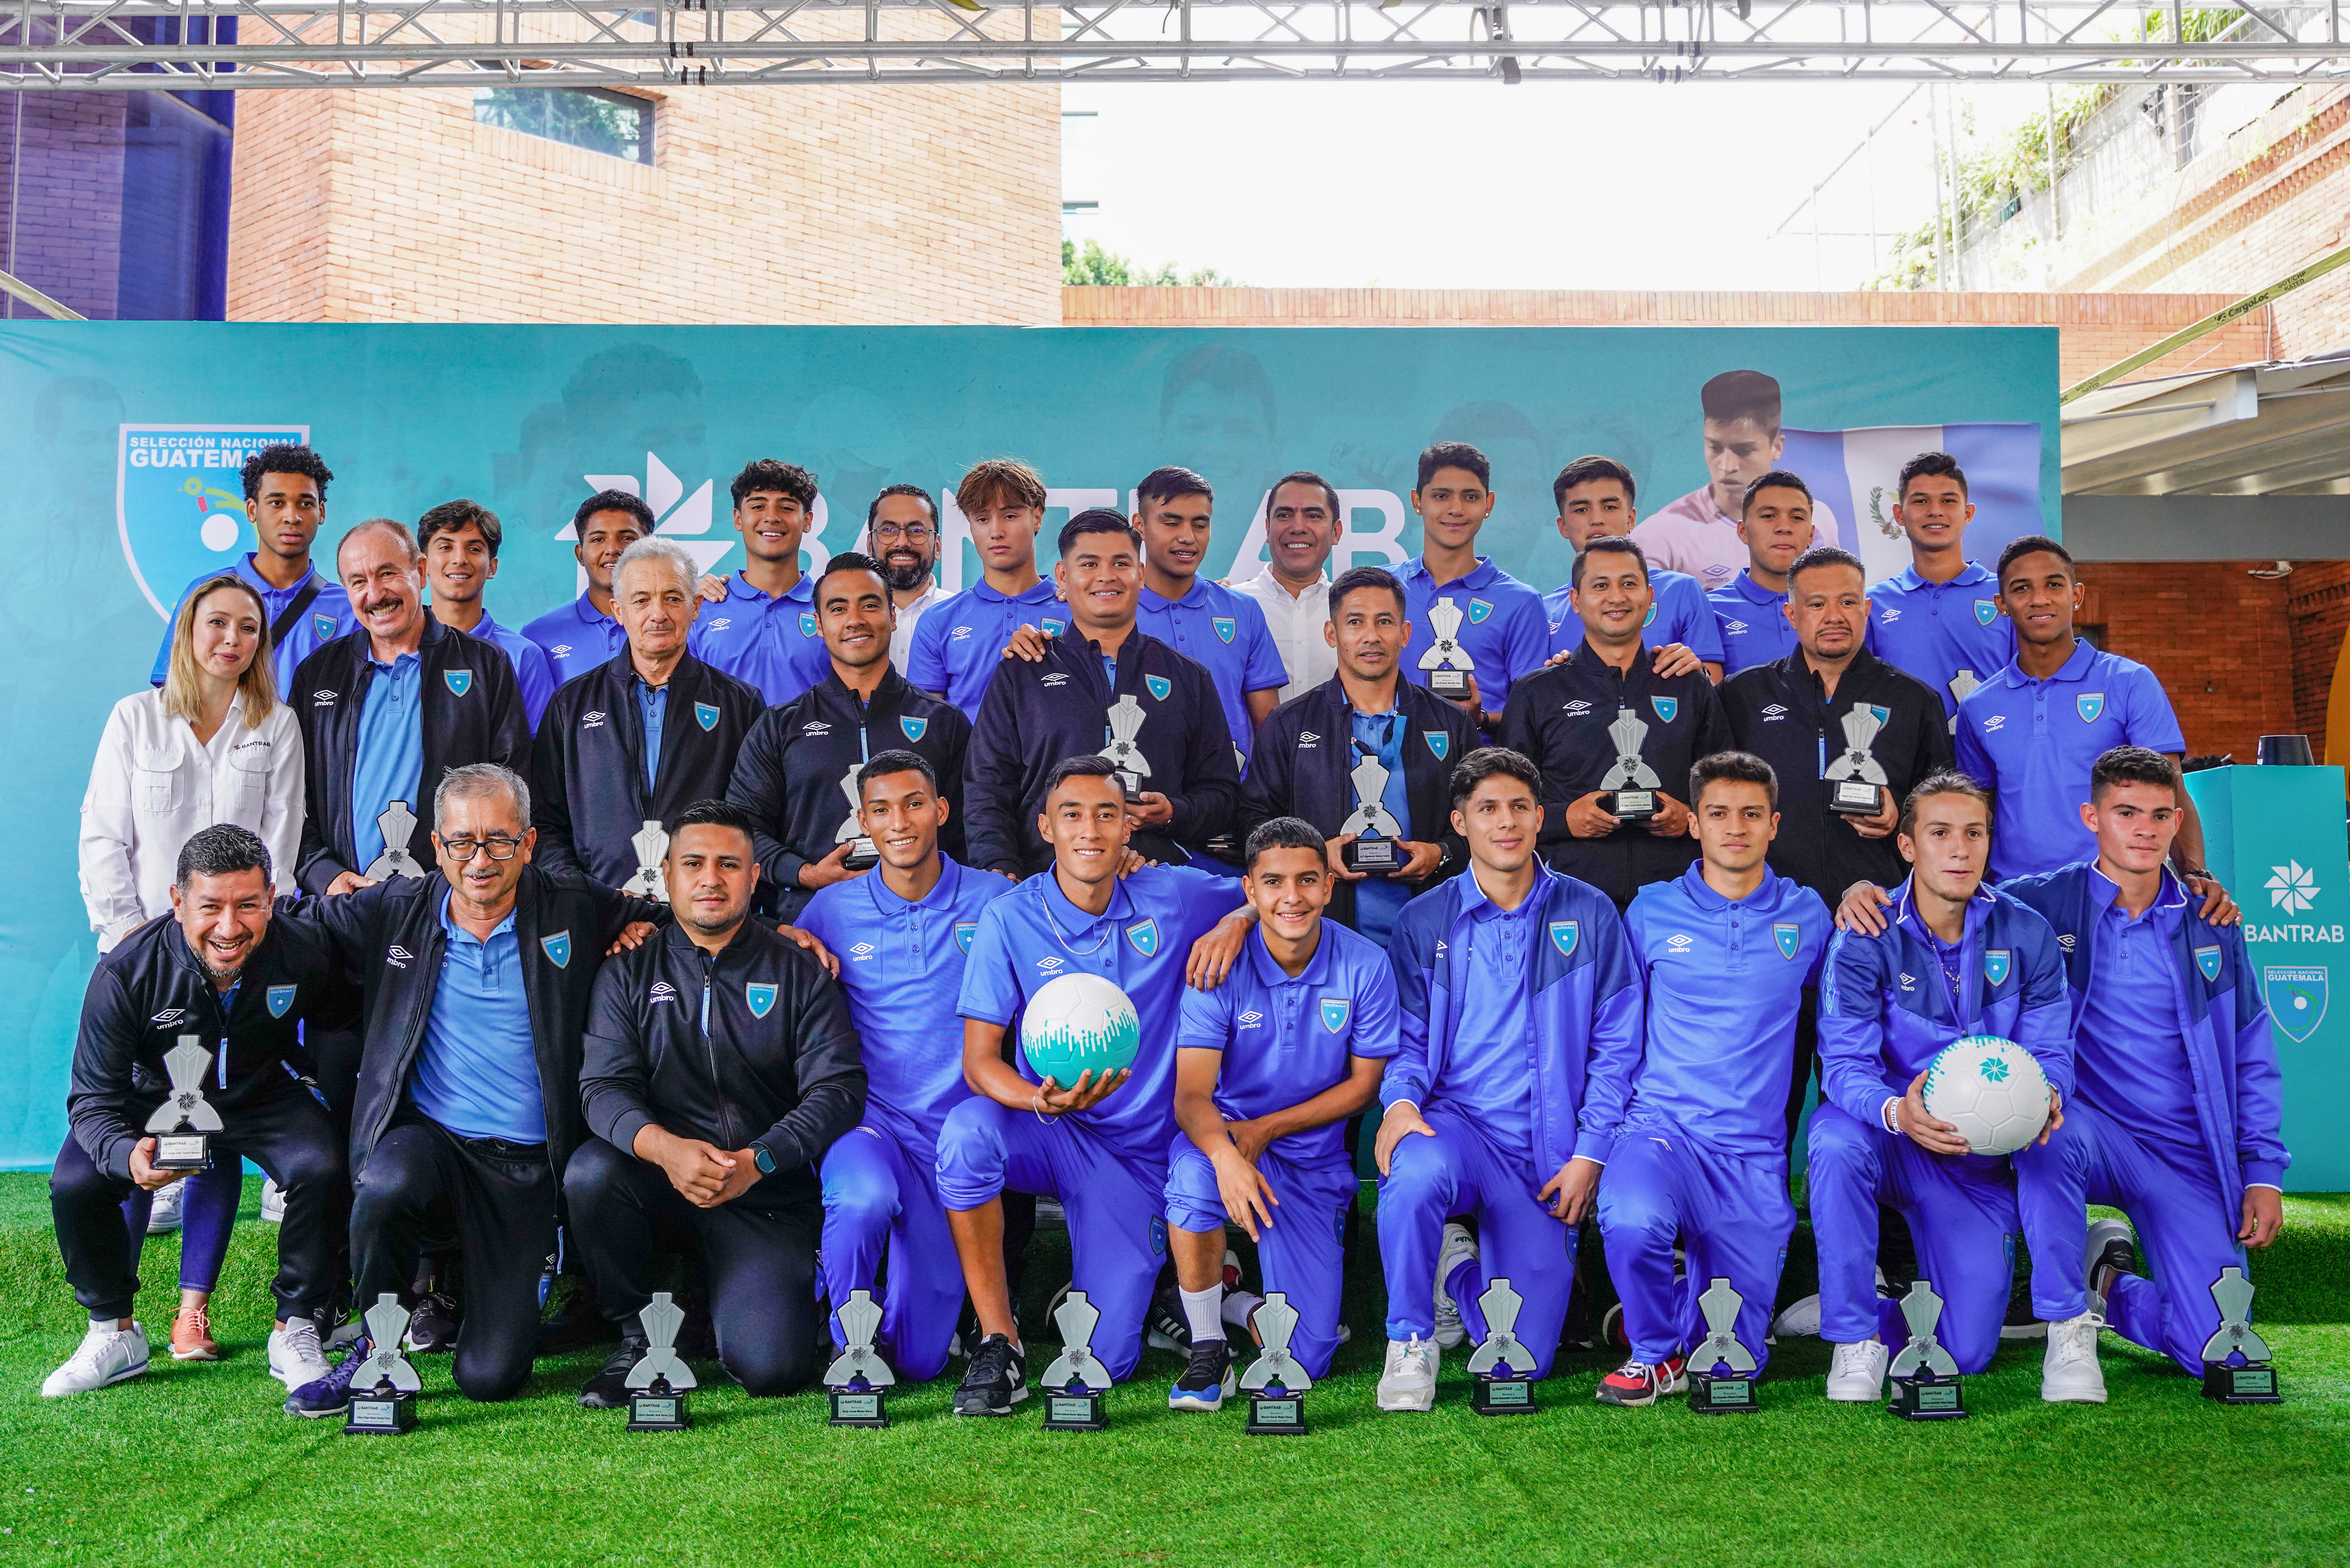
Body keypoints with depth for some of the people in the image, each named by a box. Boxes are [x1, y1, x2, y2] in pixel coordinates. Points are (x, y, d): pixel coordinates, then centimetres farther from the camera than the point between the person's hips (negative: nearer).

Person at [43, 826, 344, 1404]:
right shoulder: (127, 972, -29)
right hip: (157, 1098, 0)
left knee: (321, 1168, -28)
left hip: (263, 1098, 0)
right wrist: (127, 1155, -45)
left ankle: (294, 1332, -8)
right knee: (74, 1183, -25)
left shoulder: (302, 957, -25)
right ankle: (114, 1334, 1)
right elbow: (93, 1099, -27)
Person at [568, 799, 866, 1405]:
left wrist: (758, 1161, -22)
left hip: (767, 1197, -1)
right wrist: (664, 1148, -27)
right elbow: (604, 1087, -5)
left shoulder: (799, 974, 3)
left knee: (771, 1369, -19)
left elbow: (837, 1089, -6)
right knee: (590, 1170, -32)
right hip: (659, 1188, 2)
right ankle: (639, 1336, -7)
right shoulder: (629, 973, 6)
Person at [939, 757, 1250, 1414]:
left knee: (1105, 1363, -9)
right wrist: (1042, 1101, -33)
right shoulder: (1010, 920, -8)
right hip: (1049, 1137, 0)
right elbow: (979, 1061, -11)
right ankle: (999, 1344, -20)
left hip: (1140, 1153, 0)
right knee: (967, 1129, -37)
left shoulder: (1173, 898, -3)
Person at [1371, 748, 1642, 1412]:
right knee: (1415, 1174, -39)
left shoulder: (1589, 915, 3)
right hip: (1455, 1120, 0)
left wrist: (1589, 1156, -5)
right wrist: (1400, 1101, -18)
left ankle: (1460, 1276, 29)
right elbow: (1407, 1039, 4)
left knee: (1521, 1360, -7)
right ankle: (1410, 1341, -13)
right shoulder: (1424, 923, 6)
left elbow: (1616, 1046, 3)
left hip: (1546, 1151, 0)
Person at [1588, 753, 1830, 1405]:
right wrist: (1599, 1143, 1)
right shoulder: (1652, 912, 3)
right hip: (1661, 1128, -1)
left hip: (1754, 1154, 2)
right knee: (1631, 1224, -36)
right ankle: (1656, 1351, -5)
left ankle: (1664, 1312, 37)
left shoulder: (1806, 916, 7)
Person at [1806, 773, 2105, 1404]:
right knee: (1836, 1142, -35)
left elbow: (2049, 1051, -6)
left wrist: (2045, 1093, -33)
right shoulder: (1865, 939, -11)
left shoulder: (2026, 936, -4)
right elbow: (1845, 1064, -18)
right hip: (1891, 1140, 0)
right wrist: (1896, 1112, -43)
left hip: (1982, 1158, 1)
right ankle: (1855, 1332, -16)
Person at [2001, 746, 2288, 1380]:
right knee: (2052, 1128, -40)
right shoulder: (2041, 905, -1)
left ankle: (2113, 1286, 21)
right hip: (2090, 1132, -2)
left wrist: (2264, 1171, 6)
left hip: (2190, 1156, 2)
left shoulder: (2212, 927, 8)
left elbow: (2253, 1058, 12)